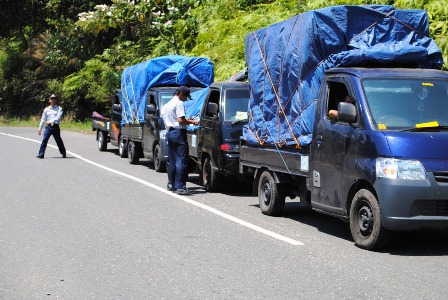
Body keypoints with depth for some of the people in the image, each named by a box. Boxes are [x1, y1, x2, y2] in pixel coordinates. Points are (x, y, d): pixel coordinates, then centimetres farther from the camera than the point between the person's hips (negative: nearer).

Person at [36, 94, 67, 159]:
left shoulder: (59, 108, 1)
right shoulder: (46, 109, 11)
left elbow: (58, 118, -12)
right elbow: (43, 119, 15)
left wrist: (50, 121, -22)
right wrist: (40, 128, 13)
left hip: (55, 127, -2)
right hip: (48, 127, 2)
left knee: (59, 141, 8)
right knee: (44, 140, -10)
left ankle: (63, 154, 24)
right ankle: (41, 154, -10)